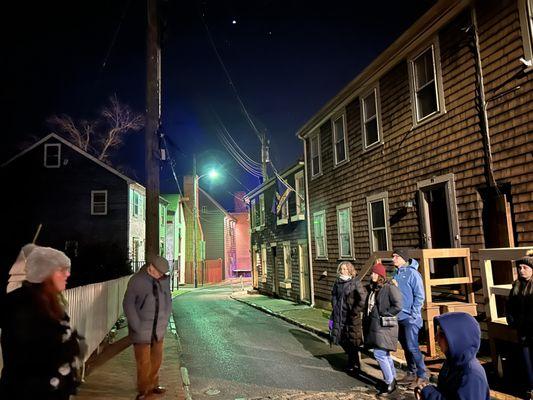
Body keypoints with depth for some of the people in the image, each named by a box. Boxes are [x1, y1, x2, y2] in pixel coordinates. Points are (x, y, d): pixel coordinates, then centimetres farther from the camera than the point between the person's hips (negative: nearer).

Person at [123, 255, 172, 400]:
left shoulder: (164, 280, -2)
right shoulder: (136, 281, -14)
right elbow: (128, 305, -11)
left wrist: (164, 322, 4)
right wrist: (138, 327, -12)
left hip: (159, 330, 4)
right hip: (142, 331, -4)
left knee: (156, 360, 15)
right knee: (143, 362, 4)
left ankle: (153, 385, 35)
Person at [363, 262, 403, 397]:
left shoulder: (390, 287, -13)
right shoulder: (372, 288, 12)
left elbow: (398, 306, -18)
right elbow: (368, 305, 23)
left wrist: (383, 314, -13)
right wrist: (367, 318, 12)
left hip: (385, 325, -8)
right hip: (374, 325, 8)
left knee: (379, 354, -9)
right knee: (385, 354, 16)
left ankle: (390, 383, 5)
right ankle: (392, 380, 28)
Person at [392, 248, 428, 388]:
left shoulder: (412, 273, -12)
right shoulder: (396, 274, 8)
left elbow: (420, 296, -13)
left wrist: (413, 315, -15)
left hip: (410, 318, -7)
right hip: (399, 317, 7)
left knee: (412, 347, -5)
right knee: (405, 347, 15)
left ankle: (422, 375, 9)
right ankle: (411, 373, 27)